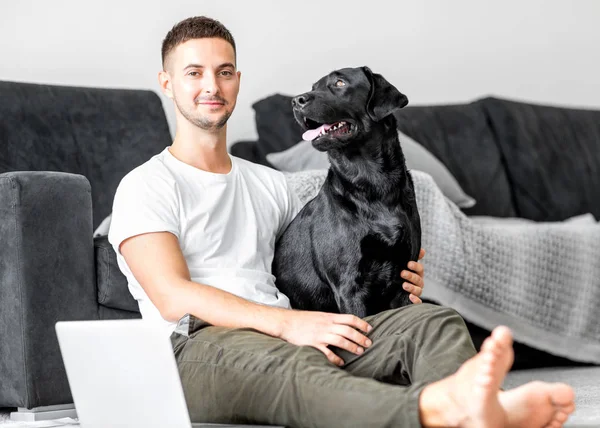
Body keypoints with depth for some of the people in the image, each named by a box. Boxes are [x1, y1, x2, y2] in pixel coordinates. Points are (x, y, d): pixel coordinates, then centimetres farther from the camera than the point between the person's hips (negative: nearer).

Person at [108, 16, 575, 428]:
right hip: (203, 346, -6)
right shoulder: (146, 186, 9)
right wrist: (286, 323, -20)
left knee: (434, 320, -19)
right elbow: (173, 297, -6)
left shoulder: (270, 184, 30)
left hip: (287, 339, 6)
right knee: (285, 364, -41)